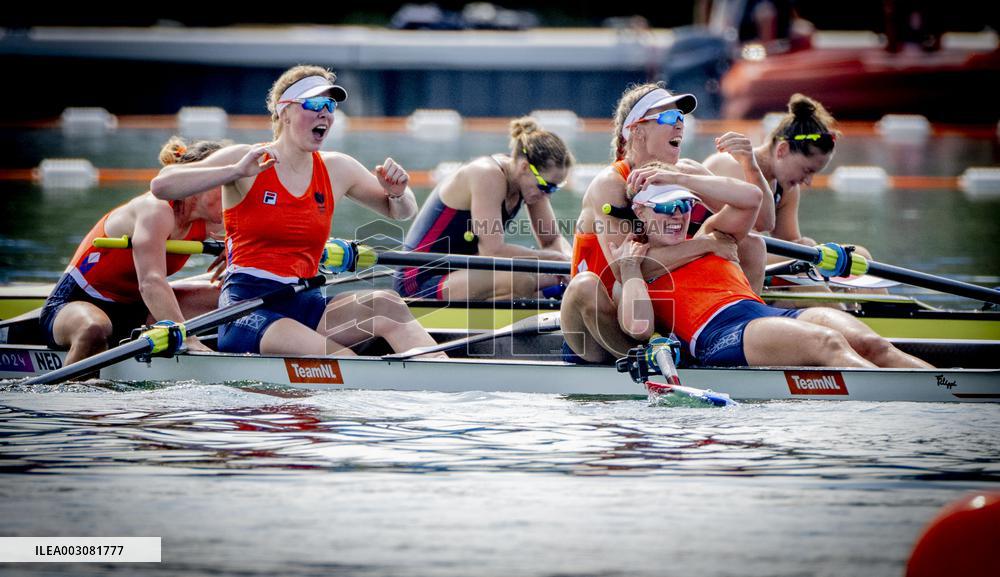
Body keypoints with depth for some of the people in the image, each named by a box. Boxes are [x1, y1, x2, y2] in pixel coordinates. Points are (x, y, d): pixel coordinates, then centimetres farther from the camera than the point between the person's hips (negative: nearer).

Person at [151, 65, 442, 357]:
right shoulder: (245, 159, -1)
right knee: (336, 357, -33)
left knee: (386, 305, -26)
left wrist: (397, 193, 0)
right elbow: (161, 185, -11)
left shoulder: (336, 170, 14)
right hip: (246, 307, -5)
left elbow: (401, 212, 25)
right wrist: (236, 172, -21)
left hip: (305, 303, 5)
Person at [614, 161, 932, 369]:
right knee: (828, 344, -35)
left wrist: (680, 179, 18)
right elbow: (638, 327, 0)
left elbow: (752, 198, 18)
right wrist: (629, 267, 10)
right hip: (718, 333, -7)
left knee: (869, 345, -25)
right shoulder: (636, 265, 21)